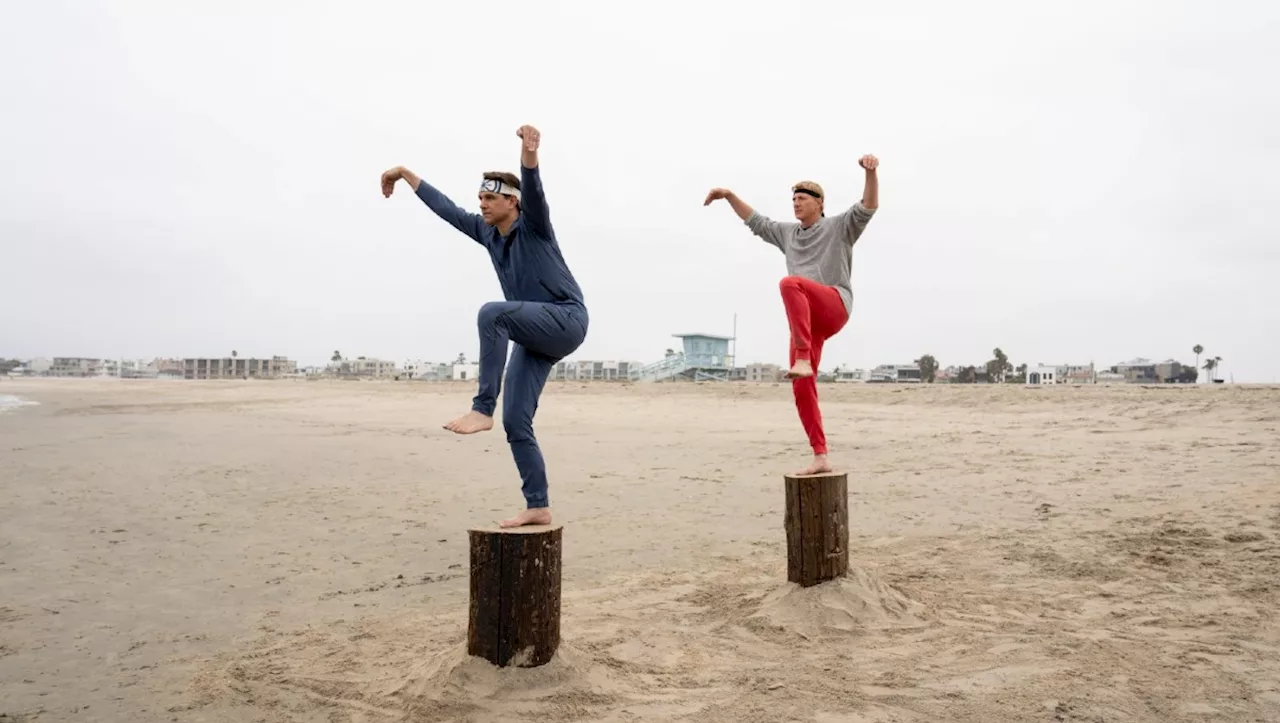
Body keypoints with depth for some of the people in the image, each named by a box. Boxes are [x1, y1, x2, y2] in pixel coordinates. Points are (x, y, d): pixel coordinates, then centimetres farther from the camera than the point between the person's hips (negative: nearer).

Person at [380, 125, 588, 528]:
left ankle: (482, 409, -30)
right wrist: (406, 174, 27)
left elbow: (533, 189, -26)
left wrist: (529, 153, -45)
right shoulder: (488, 232, 12)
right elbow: (447, 210, 21)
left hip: (567, 321, -8)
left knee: (492, 313, -32)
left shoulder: (532, 224, -6)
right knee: (515, 422, -2)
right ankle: (538, 507, 3)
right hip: (534, 337, 8)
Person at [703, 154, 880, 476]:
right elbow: (756, 222, 35)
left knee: (790, 283, -36)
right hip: (806, 319, 6)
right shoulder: (789, 233, 26)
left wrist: (870, 171, -23)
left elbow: (868, 207, -6)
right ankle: (821, 457, 0)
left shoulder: (839, 226, 10)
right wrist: (729, 195, 30)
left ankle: (803, 359, -41)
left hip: (834, 307, -6)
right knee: (802, 389, -4)